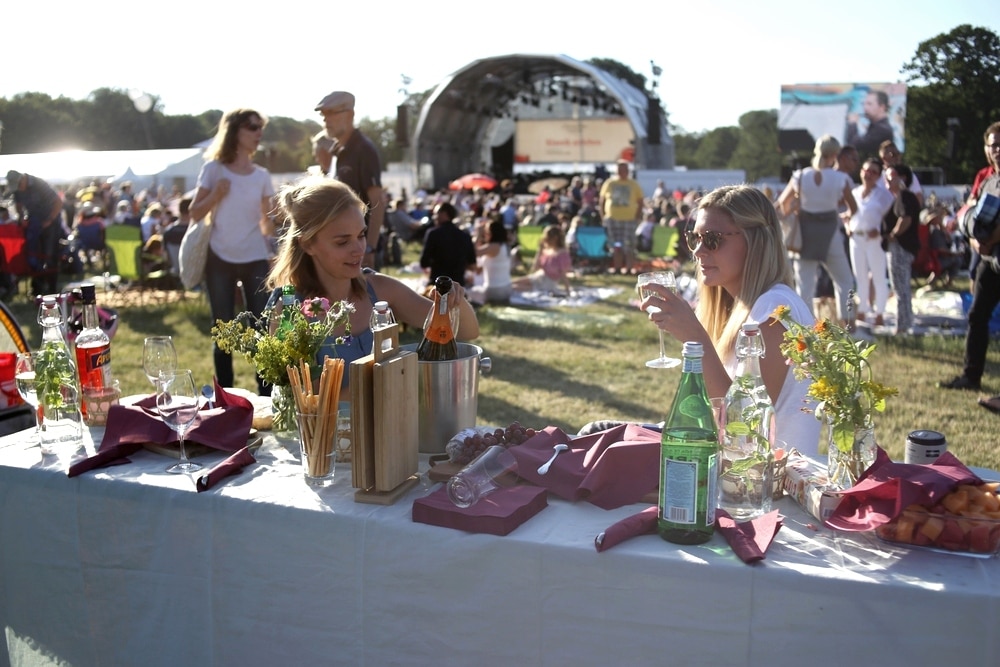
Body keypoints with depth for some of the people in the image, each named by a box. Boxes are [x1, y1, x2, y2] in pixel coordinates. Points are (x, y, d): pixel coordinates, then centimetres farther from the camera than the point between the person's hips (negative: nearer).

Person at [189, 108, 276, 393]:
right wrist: (215, 195, -13)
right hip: (220, 259, -1)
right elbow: (195, 214, 1)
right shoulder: (214, 169, 2)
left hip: (255, 259, 1)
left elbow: (267, 224, 12)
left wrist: (276, 220, -6)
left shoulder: (262, 175, 8)